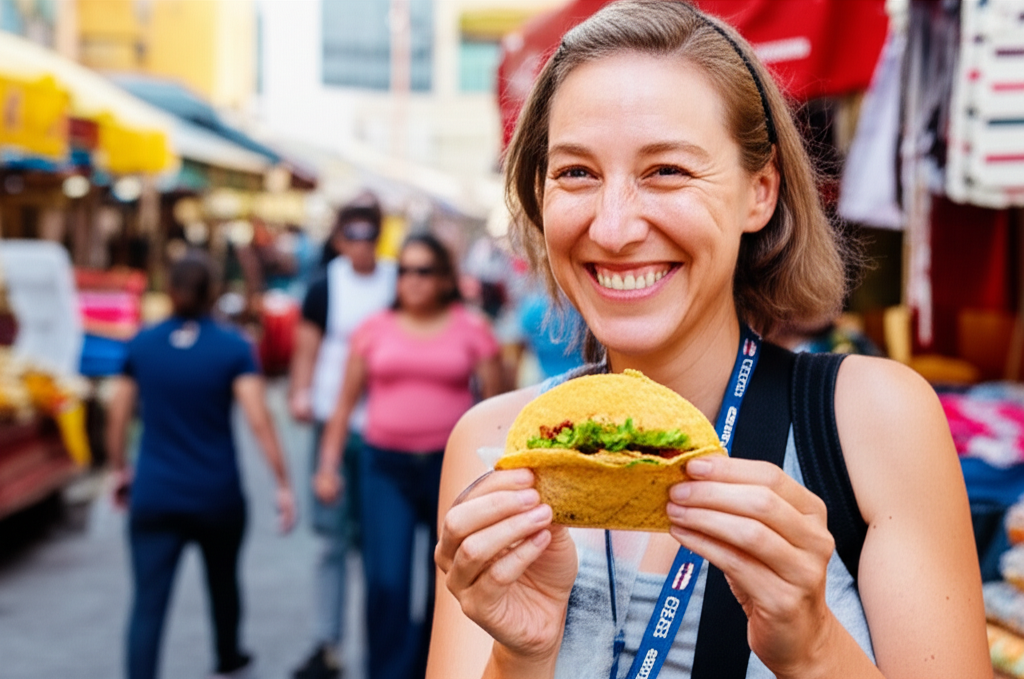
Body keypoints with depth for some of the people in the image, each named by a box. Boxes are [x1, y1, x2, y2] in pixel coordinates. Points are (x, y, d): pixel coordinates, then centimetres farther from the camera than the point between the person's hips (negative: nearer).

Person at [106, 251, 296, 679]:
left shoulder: (141, 345, 0)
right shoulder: (233, 348, -8)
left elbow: (116, 419, 5)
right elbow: (258, 420, -15)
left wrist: (119, 470, 20)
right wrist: (283, 485, -10)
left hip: (154, 495, 0)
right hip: (217, 494, 0)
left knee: (148, 602, -1)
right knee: (222, 580, 24)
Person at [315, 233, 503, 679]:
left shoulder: (472, 329, 3)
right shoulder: (375, 329, 6)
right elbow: (346, 403, 11)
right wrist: (328, 465, 6)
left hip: (452, 467, 0)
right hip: (386, 467, 0)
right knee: (386, 582, -11)